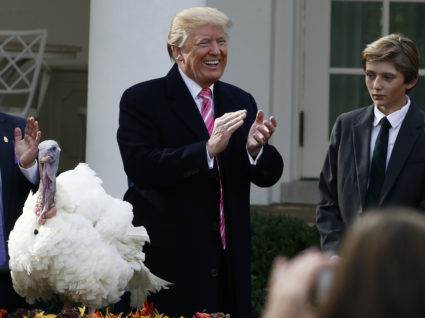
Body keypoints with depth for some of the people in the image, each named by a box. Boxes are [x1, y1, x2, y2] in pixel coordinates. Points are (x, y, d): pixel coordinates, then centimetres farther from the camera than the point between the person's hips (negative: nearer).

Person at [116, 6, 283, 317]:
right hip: (169, 262, -5)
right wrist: (208, 149, -27)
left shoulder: (241, 102, 12)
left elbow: (269, 175, 8)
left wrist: (255, 148, -15)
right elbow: (140, 167, -18)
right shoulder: (141, 100, -4)